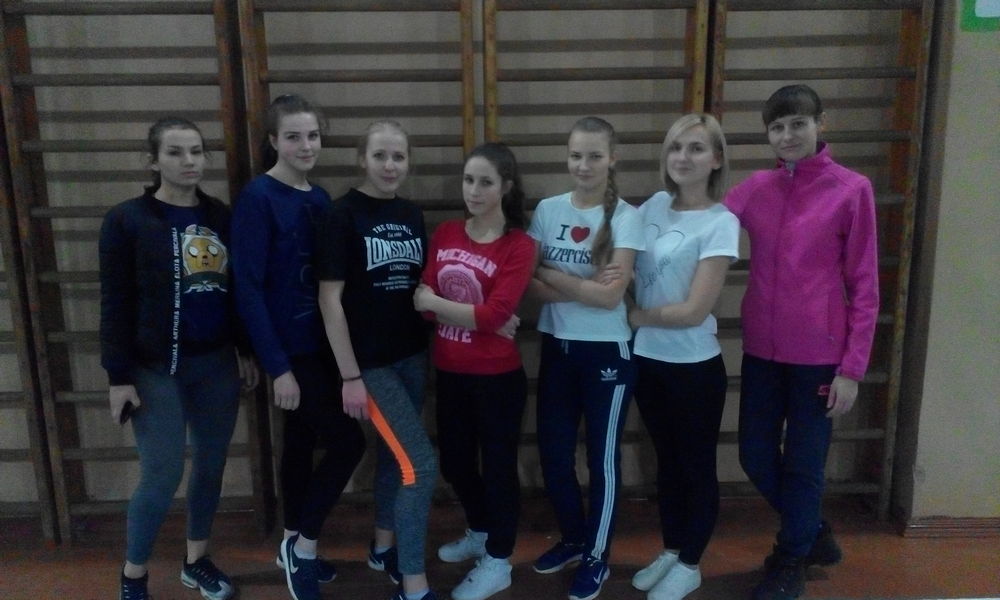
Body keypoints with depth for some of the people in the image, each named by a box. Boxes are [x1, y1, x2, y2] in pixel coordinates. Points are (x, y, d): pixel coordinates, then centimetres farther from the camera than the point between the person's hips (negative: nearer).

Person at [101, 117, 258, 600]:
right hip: (157, 369, -4)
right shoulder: (126, 220, -6)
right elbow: (115, 304, -7)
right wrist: (118, 375, -10)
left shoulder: (221, 216, 5)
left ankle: (197, 560, 32)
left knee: (211, 465, 12)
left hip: (217, 364, 4)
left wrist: (246, 351, 11)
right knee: (162, 476, -2)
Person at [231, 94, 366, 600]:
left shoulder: (319, 198, 7)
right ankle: (303, 544, 15)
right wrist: (277, 366, -19)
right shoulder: (258, 197, -13)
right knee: (347, 442, -5)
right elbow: (248, 286, -17)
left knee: (302, 441, 16)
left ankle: (295, 546, 33)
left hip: (320, 342, 7)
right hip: (288, 346, -7)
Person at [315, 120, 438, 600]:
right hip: (370, 362, -6)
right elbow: (330, 299, -13)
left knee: (395, 453, 18)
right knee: (421, 465, -8)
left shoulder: (412, 215, 7)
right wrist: (350, 376, -15)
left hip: (411, 356, 6)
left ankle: (384, 548, 39)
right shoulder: (343, 215, -11)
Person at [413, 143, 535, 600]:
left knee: (498, 466, 10)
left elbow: (493, 315, -22)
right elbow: (425, 300, -4)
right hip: (449, 373, 6)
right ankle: (479, 533, 48)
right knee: (454, 464, 21)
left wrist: (434, 302, -13)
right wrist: (479, 316, -17)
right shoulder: (444, 235, 3)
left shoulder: (518, 246, -13)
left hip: (497, 377, -6)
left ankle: (497, 563, 31)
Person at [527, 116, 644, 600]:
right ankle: (573, 537, 39)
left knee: (602, 459, 10)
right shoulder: (547, 210, 1)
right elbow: (528, 282, -4)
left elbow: (611, 294, -18)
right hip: (556, 348, 4)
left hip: (606, 353, -4)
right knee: (553, 455, 13)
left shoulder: (625, 217, -10)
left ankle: (597, 557, 30)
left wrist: (551, 275, -13)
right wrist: (584, 287, -18)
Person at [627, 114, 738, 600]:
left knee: (696, 466, 13)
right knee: (666, 460, 21)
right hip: (647, 359, 6)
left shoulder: (720, 223, -15)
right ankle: (670, 552, 39)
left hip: (694, 366, -5)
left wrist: (636, 316, -9)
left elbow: (694, 310, -20)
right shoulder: (653, 206, 1)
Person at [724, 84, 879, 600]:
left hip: (819, 352, -4)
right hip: (761, 348, 4)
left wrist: (852, 367, -9)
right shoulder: (755, 188, 6)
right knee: (755, 456, 12)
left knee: (803, 462, 8)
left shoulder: (851, 189, -6)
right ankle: (810, 534, 40)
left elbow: (864, 286, -6)